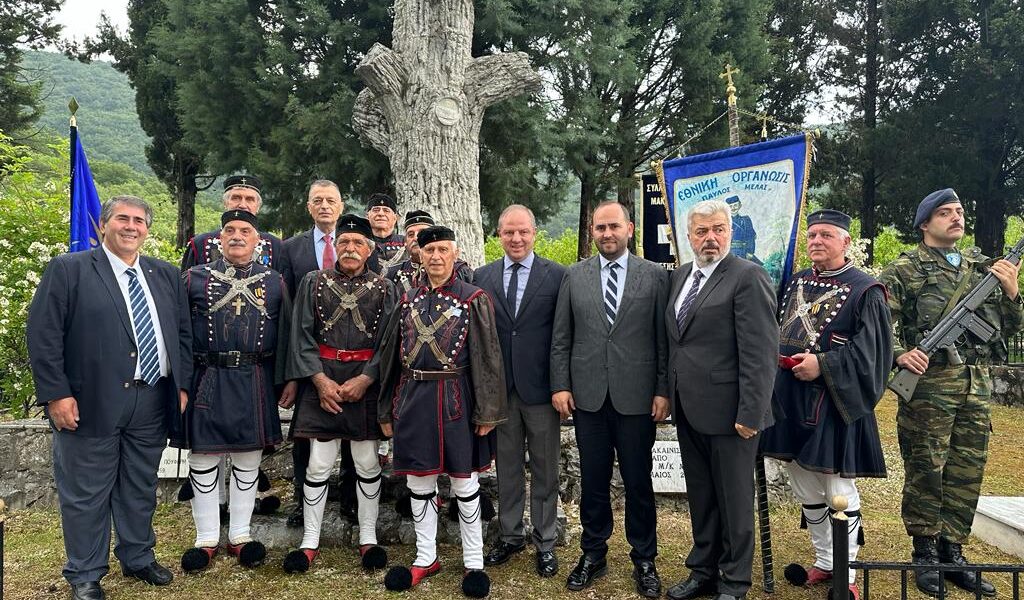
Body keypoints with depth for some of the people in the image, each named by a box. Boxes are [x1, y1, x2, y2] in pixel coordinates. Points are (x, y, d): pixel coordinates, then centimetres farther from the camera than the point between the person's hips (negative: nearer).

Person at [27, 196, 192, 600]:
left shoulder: (166, 276, 12)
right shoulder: (67, 270, -2)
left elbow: (183, 333, 14)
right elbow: (43, 334, -7)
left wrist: (182, 385, 7)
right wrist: (56, 394, -12)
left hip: (152, 404, 4)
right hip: (90, 403, -4)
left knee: (141, 489, 16)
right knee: (86, 494, 7)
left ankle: (138, 559, 34)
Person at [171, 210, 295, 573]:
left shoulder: (273, 282, 7)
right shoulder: (194, 278, 4)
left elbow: (286, 333, 7)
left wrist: (289, 379, 2)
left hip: (255, 383, 1)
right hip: (206, 380, -1)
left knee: (248, 459, 9)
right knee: (203, 458, 6)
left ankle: (240, 536, 22)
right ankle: (207, 539, 20)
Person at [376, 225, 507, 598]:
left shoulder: (474, 300, -4)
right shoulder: (407, 301, 8)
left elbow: (488, 360, -6)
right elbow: (390, 358, 11)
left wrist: (487, 413, -10)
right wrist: (387, 411, 10)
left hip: (456, 402, -4)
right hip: (413, 400, 4)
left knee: (465, 485, 7)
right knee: (419, 484, 12)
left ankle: (473, 563, 21)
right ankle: (426, 559, 27)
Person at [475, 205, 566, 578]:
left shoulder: (557, 275, -3)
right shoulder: (483, 277, 5)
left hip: (540, 387, -2)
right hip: (499, 387, 3)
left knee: (544, 470, 9)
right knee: (507, 467, 14)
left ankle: (545, 543, 22)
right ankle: (510, 536, 29)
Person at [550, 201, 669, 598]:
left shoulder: (655, 276, 1)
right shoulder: (574, 277, 6)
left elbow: (663, 340, 0)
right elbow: (560, 338, 6)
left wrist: (663, 390, -4)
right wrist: (560, 385, 0)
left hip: (636, 397, -1)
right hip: (587, 396, 2)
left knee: (638, 483, 8)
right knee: (593, 482, 11)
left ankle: (644, 561, 24)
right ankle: (593, 555, 26)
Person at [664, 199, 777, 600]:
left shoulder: (748, 277, -12)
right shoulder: (680, 276, 11)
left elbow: (760, 353, -17)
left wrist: (751, 414, -19)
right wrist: (669, 394, 11)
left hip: (727, 412, -7)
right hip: (688, 410, 7)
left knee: (734, 500, 9)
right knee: (700, 498, 19)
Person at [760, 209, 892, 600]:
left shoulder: (865, 290, -6)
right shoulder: (796, 283, 12)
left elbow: (869, 350, -12)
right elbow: (777, 332, 20)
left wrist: (822, 365, -21)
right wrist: (776, 356, 2)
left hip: (833, 404, -6)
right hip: (790, 402, 6)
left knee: (838, 491, 2)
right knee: (805, 490, 15)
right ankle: (824, 562, 31)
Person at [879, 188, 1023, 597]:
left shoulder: (983, 267, 18)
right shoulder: (905, 269, 2)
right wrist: (900, 353, -22)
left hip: (978, 384, 5)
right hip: (928, 382, -5)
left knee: (967, 472, 8)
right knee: (926, 469, 0)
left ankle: (952, 552, 20)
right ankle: (925, 554, 12)